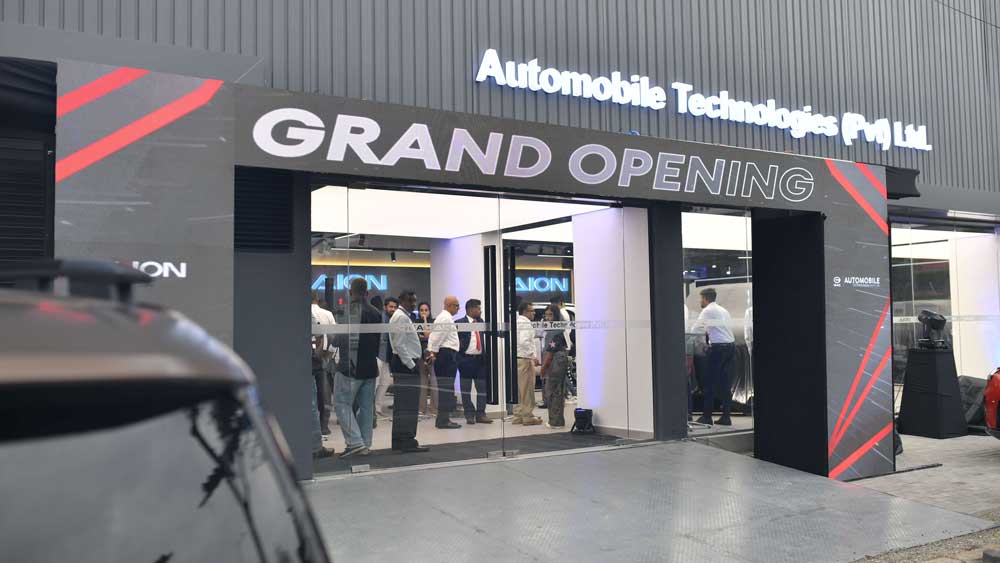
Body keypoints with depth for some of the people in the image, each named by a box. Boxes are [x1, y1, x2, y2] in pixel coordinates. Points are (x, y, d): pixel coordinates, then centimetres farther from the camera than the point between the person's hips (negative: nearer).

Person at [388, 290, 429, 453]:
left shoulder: (403, 316, 18)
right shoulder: (401, 317, -13)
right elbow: (399, 344, -19)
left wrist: (419, 355, 13)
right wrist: (411, 365, -19)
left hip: (404, 365, 11)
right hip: (405, 365, -11)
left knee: (401, 405, 13)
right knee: (408, 405, -8)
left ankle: (398, 441, 19)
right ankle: (408, 441, -5)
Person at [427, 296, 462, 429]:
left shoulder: (442, 317, 22)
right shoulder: (446, 318, -12)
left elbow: (434, 336, 19)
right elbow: (437, 337, -15)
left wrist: (431, 351, 13)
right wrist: (433, 352, -10)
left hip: (443, 354, 11)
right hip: (447, 354, -11)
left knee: (444, 388, 12)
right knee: (447, 388, -9)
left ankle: (442, 418, 17)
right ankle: (444, 419, -8)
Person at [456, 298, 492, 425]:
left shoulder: (481, 322, 13)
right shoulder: (459, 323, -5)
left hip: (480, 359, 5)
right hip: (466, 360, -5)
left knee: (482, 387, 5)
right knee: (466, 389, 4)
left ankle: (480, 414, 12)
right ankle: (469, 415, 13)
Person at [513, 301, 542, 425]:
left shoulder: (516, 322, 15)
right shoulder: (526, 323, -12)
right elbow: (524, 342, -23)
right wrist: (534, 356, -17)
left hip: (515, 358, 9)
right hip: (524, 359, -9)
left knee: (518, 389, 13)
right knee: (527, 389, -2)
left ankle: (517, 416, 18)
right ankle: (528, 416, 2)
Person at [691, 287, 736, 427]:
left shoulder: (707, 311, -2)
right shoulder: (723, 310, 20)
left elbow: (695, 330, 3)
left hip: (718, 347, -7)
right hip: (731, 345, 7)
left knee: (710, 382, -1)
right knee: (726, 383, 7)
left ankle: (706, 416, 1)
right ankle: (726, 417, 7)